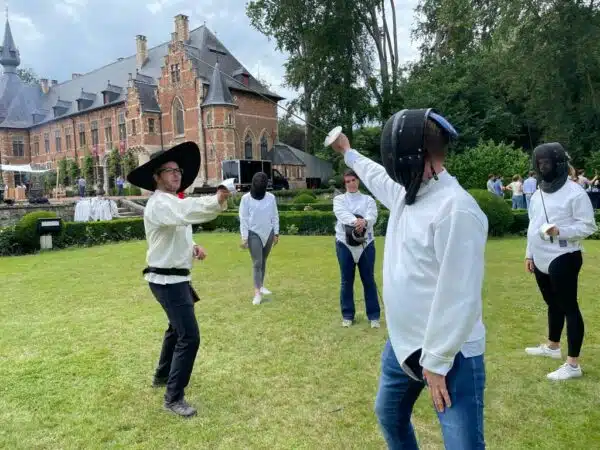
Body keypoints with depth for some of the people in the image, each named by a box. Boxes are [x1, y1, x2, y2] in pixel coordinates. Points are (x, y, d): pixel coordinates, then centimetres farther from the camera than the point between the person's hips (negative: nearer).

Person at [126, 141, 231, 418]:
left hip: (175, 278, 11)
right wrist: (217, 201, -57)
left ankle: (162, 376, 46)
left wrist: (192, 246, 3)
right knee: (189, 336, -12)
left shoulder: (172, 202, 15)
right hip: (167, 280, -11)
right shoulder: (159, 203, -19)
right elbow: (188, 212, -42)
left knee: (177, 328, 26)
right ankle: (173, 398, -1)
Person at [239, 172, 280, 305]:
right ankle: (257, 293, -8)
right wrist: (244, 237, -9)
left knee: (263, 261, 14)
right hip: (254, 234, -3)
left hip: (268, 233, 3)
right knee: (257, 263, -7)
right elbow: (243, 218, -7)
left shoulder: (271, 197, 0)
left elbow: (275, 216, 7)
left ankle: (261, 286, 27)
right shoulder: (246, 198, -8)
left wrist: (276, 233, 5)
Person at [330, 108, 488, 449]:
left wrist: (437, 361, -20)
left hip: (449, 355, -9)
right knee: (390, 415, 27)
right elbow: (376, 176, 27)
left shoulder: (456, 209, -25)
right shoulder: (405, 191, 3)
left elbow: (459, 296, -25)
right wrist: (349, 152, 41)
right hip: (403, 342, 9)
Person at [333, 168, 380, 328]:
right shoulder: (339, 199, 6)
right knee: (346, 281, 8)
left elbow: (372, 215, -13)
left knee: (369, 280, 6)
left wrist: (364, 221, -38)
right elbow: (342, 214, -16)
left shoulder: (368, 199, 7)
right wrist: (355, 221, -37)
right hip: (344, 243, 0)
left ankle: (373, 315, 16)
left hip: (366, 243, 0)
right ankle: (347, 315, 20)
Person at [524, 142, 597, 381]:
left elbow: (588, 226, -12)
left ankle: (573, 365, 4)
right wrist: (529, 254, 16)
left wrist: (560, 231, -27)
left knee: (569, 308, -2)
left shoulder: (574, 192, -12)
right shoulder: (538, 193, 11)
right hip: (541, 260, 8)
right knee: (553, 304, 21)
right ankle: (552, 346, 38)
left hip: (563, 259, -8)